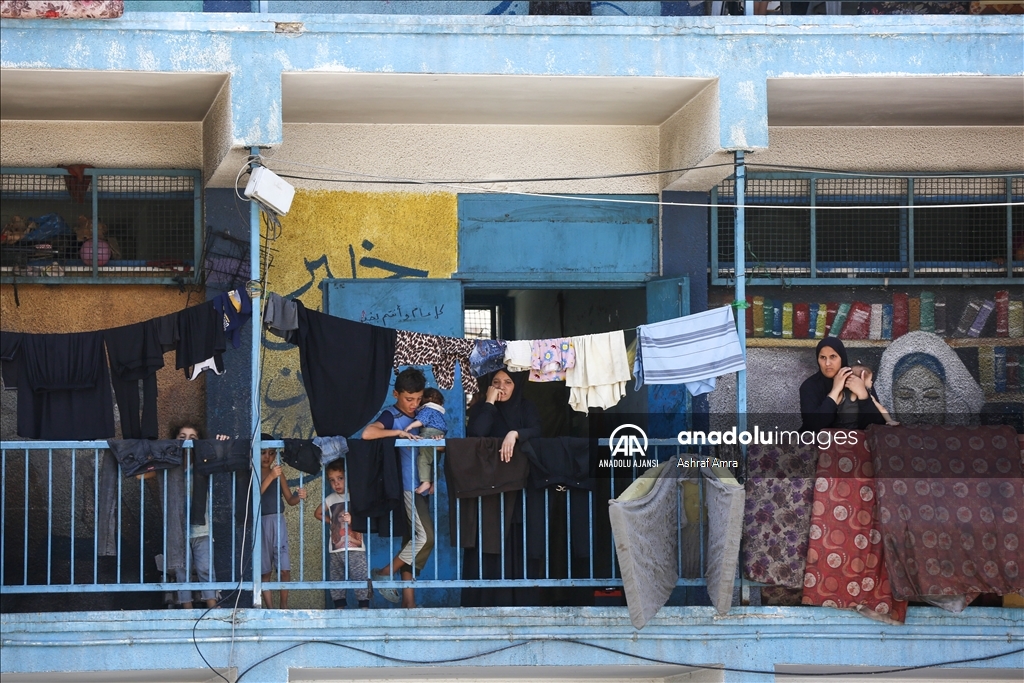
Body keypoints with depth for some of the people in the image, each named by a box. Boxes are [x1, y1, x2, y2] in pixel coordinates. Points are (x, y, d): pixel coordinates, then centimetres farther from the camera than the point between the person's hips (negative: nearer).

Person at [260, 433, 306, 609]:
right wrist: (270, 477, -22)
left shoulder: (278, 472, 9)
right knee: (265, 571, 1)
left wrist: (299, 496, -10)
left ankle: (284, 606, 7)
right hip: (259, 523, -3)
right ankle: (270, 609, 4)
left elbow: (290, 500, 11)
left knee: (284, 569, -5)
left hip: (278, 522, 3)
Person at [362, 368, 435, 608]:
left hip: (418, 486, 8)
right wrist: (398, 433, -21)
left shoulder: (417, 416, 16)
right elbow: (367, 433, -25)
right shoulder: (391, 416, -7)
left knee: (412, 541, 7)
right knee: (426, 537, -15)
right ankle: (384, 574, -3)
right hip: (406, 486, -8)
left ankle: (409, 601, 8)